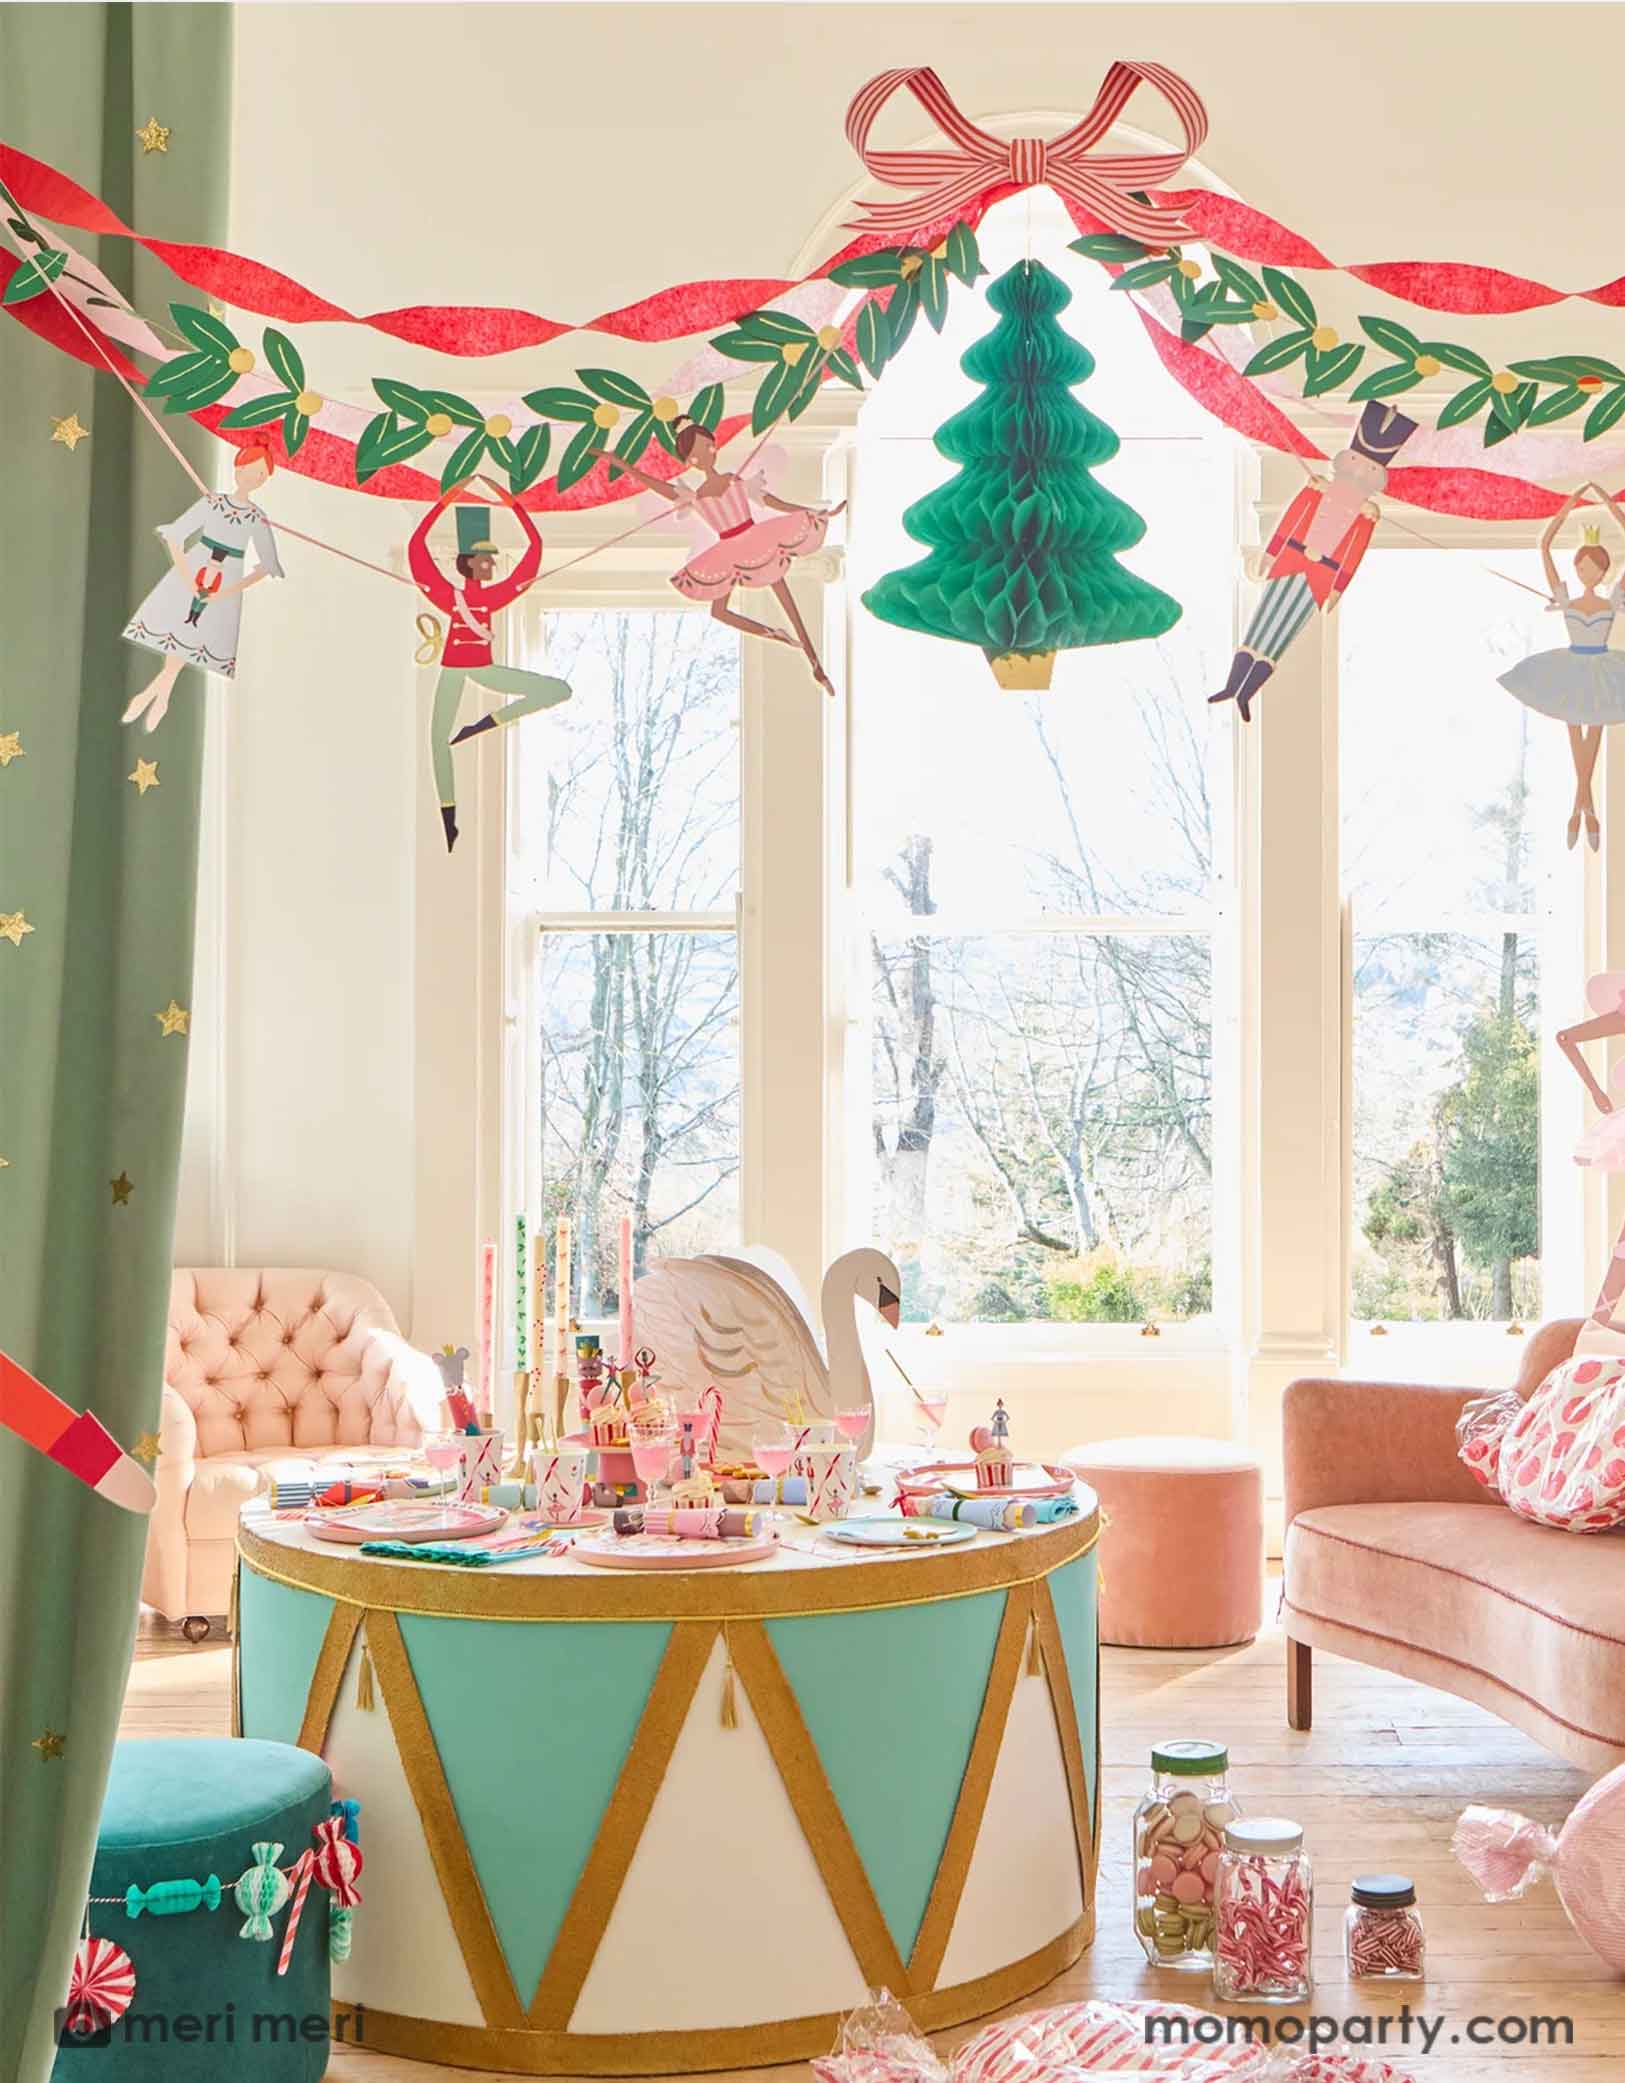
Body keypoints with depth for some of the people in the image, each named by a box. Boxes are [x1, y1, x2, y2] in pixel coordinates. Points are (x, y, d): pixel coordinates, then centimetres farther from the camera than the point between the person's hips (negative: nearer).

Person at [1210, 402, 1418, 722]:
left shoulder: (1367, 514, 0)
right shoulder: (1317, 489, 3)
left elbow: (1354, 556, 1)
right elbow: (1288, 521, 5)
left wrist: (1338, 590, 1)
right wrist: (1269, 553, 4)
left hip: (1320, 578, -1)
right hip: (1290, 561, 1)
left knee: (1281, 635, 0)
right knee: (1262, 622, -1)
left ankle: (1246, 696, 0)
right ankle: (1232, 686, 1)